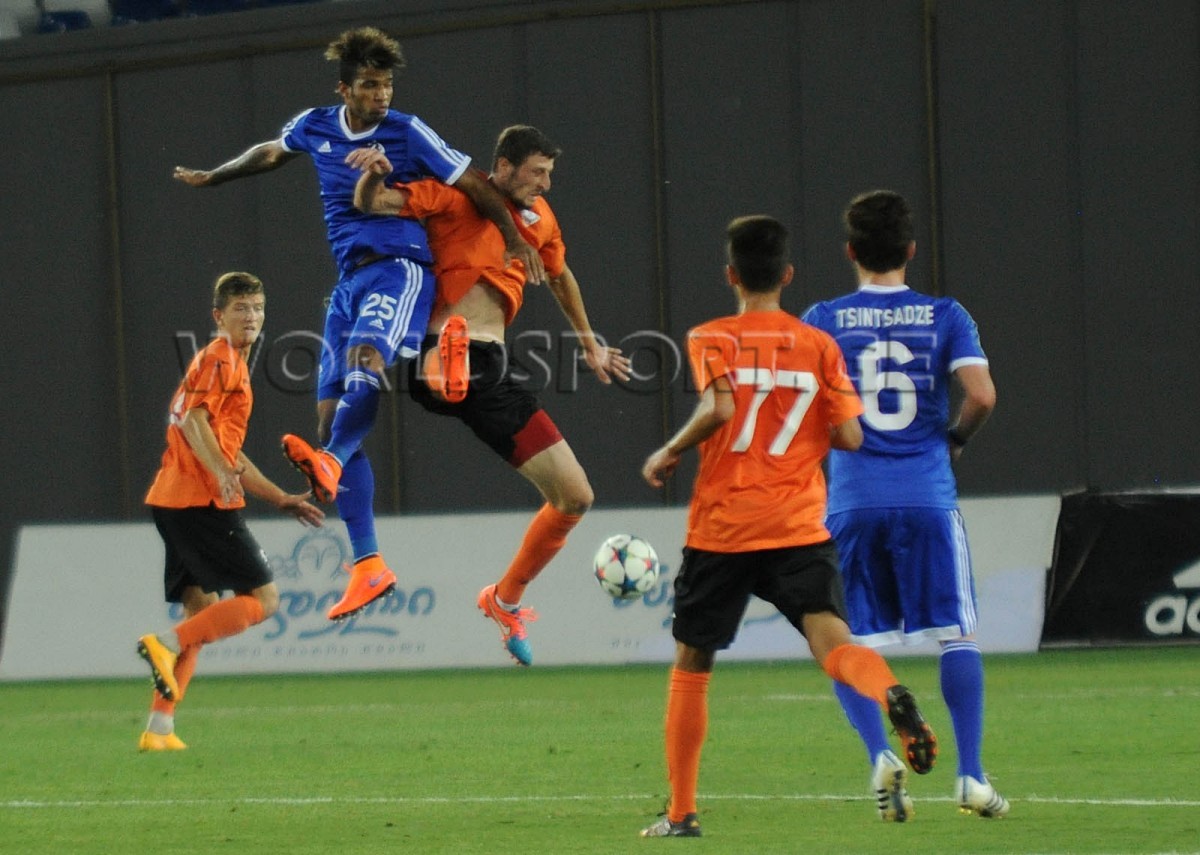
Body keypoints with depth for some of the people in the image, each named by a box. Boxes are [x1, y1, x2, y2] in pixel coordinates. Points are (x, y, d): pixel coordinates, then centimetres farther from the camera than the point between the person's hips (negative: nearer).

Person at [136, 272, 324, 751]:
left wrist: (282, 499, 31)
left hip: (174, 503, 10)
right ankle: (166, 643, -19)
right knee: (263, 599, -7)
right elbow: (192, 419, -20)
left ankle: (159, 728, 4)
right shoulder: (220, 359, -4)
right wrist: (222, 473, -34)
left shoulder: (233, 364, 27)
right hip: (200, 501, -10)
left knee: (202, 610, 11)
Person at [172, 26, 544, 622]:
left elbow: (472, 184, 1)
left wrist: (514, 239, -2)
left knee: (365, 356, -37)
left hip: (400, 267, -5)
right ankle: (368, 566, -1)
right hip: (350, 280, 5)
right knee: (330, 416, -2)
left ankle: (331, 462, -59)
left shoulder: (407, 133, -4)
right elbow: (271, 153, 31)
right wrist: (211, 178, 43)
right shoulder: (315, 128, 10)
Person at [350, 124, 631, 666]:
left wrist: (589, 343, 49)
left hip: (490, 377, 7)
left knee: (575, 498, 9)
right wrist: (372, 175, -28)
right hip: (442, 354, -6)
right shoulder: (454, 195, 3)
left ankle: (505, 599, 31)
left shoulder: (538, 217, 21)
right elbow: (371, 204, -6)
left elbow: (560, 277, 39)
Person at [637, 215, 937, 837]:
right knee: (831, 640, -11)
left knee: (691, 663, 13)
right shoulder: (818, 345, 6)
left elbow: (719, 408, -19)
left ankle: (680, 813, 16)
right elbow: (849, 435, 0)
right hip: (798, 528, 1)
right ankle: (893, 698, -46)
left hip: (721, 529, -1)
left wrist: (668, 454, -4)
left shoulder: (711, 339, -1)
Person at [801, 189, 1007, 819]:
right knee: (957, 635, 8)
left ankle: (880, 756, -13)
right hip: (929, 497, 0)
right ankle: (970, 774, 0)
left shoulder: (823, 321, 3)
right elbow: (981, 394, -8)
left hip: (852, 502, 0)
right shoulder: (944, 317, 3)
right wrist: (955, 439, 11)